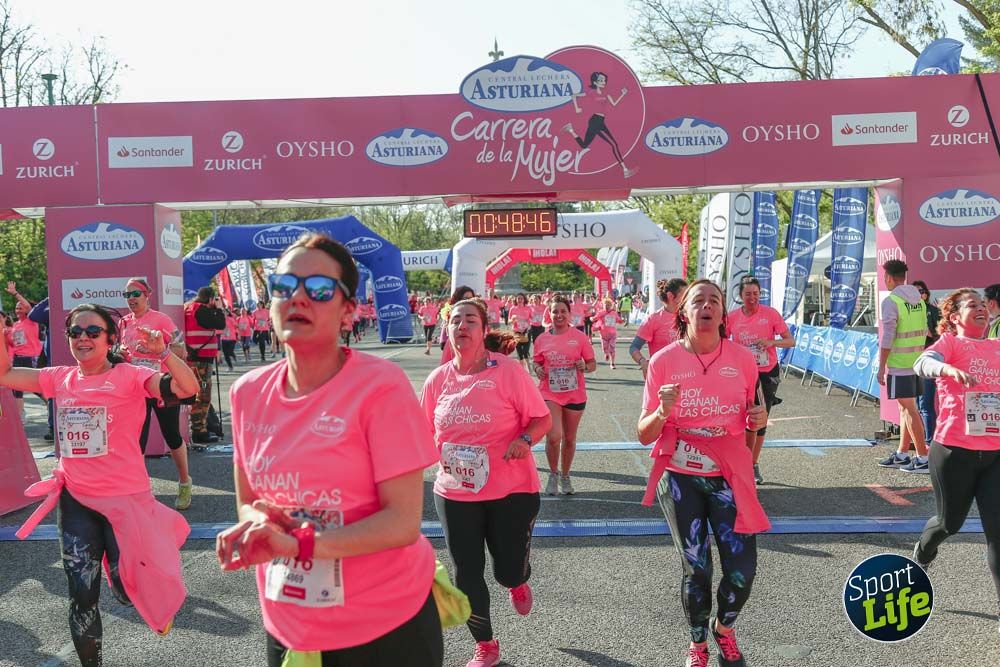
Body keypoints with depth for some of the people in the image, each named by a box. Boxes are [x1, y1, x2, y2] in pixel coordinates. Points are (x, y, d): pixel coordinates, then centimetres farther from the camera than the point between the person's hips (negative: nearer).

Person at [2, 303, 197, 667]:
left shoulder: (129, 376, -11)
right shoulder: (59, 379, 5)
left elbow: (187, 388, -24)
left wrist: (163, 352, -37)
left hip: (125, 498, -4)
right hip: (75, 499, 4)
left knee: (127, 589, 5)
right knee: (82, 594, 9)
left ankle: (162, 599, 42)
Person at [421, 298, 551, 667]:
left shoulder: (508, 370, -11)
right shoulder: (438, 379, 0)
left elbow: (542, 418, -6)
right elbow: (426, 431, 12)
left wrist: (525, 439, -25)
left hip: (512, 489, -3)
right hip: (455, 492, 3)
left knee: (508, 572, 3)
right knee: (467, 575, 8)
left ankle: (517, 582, 45)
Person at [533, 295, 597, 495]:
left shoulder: (580, 336, -3)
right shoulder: (542, 339, 1)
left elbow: (593, 364, 3)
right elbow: (537, 363, 14)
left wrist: (584, 367, -19)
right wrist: (538, 369, -9)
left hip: (575, 395, 1)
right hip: (549, 394, 0)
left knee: (569, 439, 12)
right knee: (553, 436, -15)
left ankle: (565, 477, 33)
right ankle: (553, 473, 12)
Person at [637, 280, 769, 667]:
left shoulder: (743, 359, -4)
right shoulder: (663, 361, -9)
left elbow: (750, 423, 12)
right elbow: (644, 435, -7)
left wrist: (758, 420, -12)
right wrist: (663, 411, -27)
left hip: (729, 475, 1)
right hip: (680, 478, -1)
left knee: (742, 571, 0)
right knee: (696, 569, 7)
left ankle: (723, 629, 33)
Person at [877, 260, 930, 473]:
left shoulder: (891, 301, -13)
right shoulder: (919, 300, 11)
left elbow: (887, 337, -16)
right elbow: (923, 332, 16)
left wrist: (881, 367, -11)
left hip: (899, 363, -8)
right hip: (916, 362, 8)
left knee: (909, 409, -4)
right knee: (905, 408, 15)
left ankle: (923, 458, -2)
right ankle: (902, 454, 24)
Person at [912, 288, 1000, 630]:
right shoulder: (951, 341, -5)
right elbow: (922, 363, -25)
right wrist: (949, 369, -46)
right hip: (954, 450, -3)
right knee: (951, 522, 16)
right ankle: (923, 549, 49)